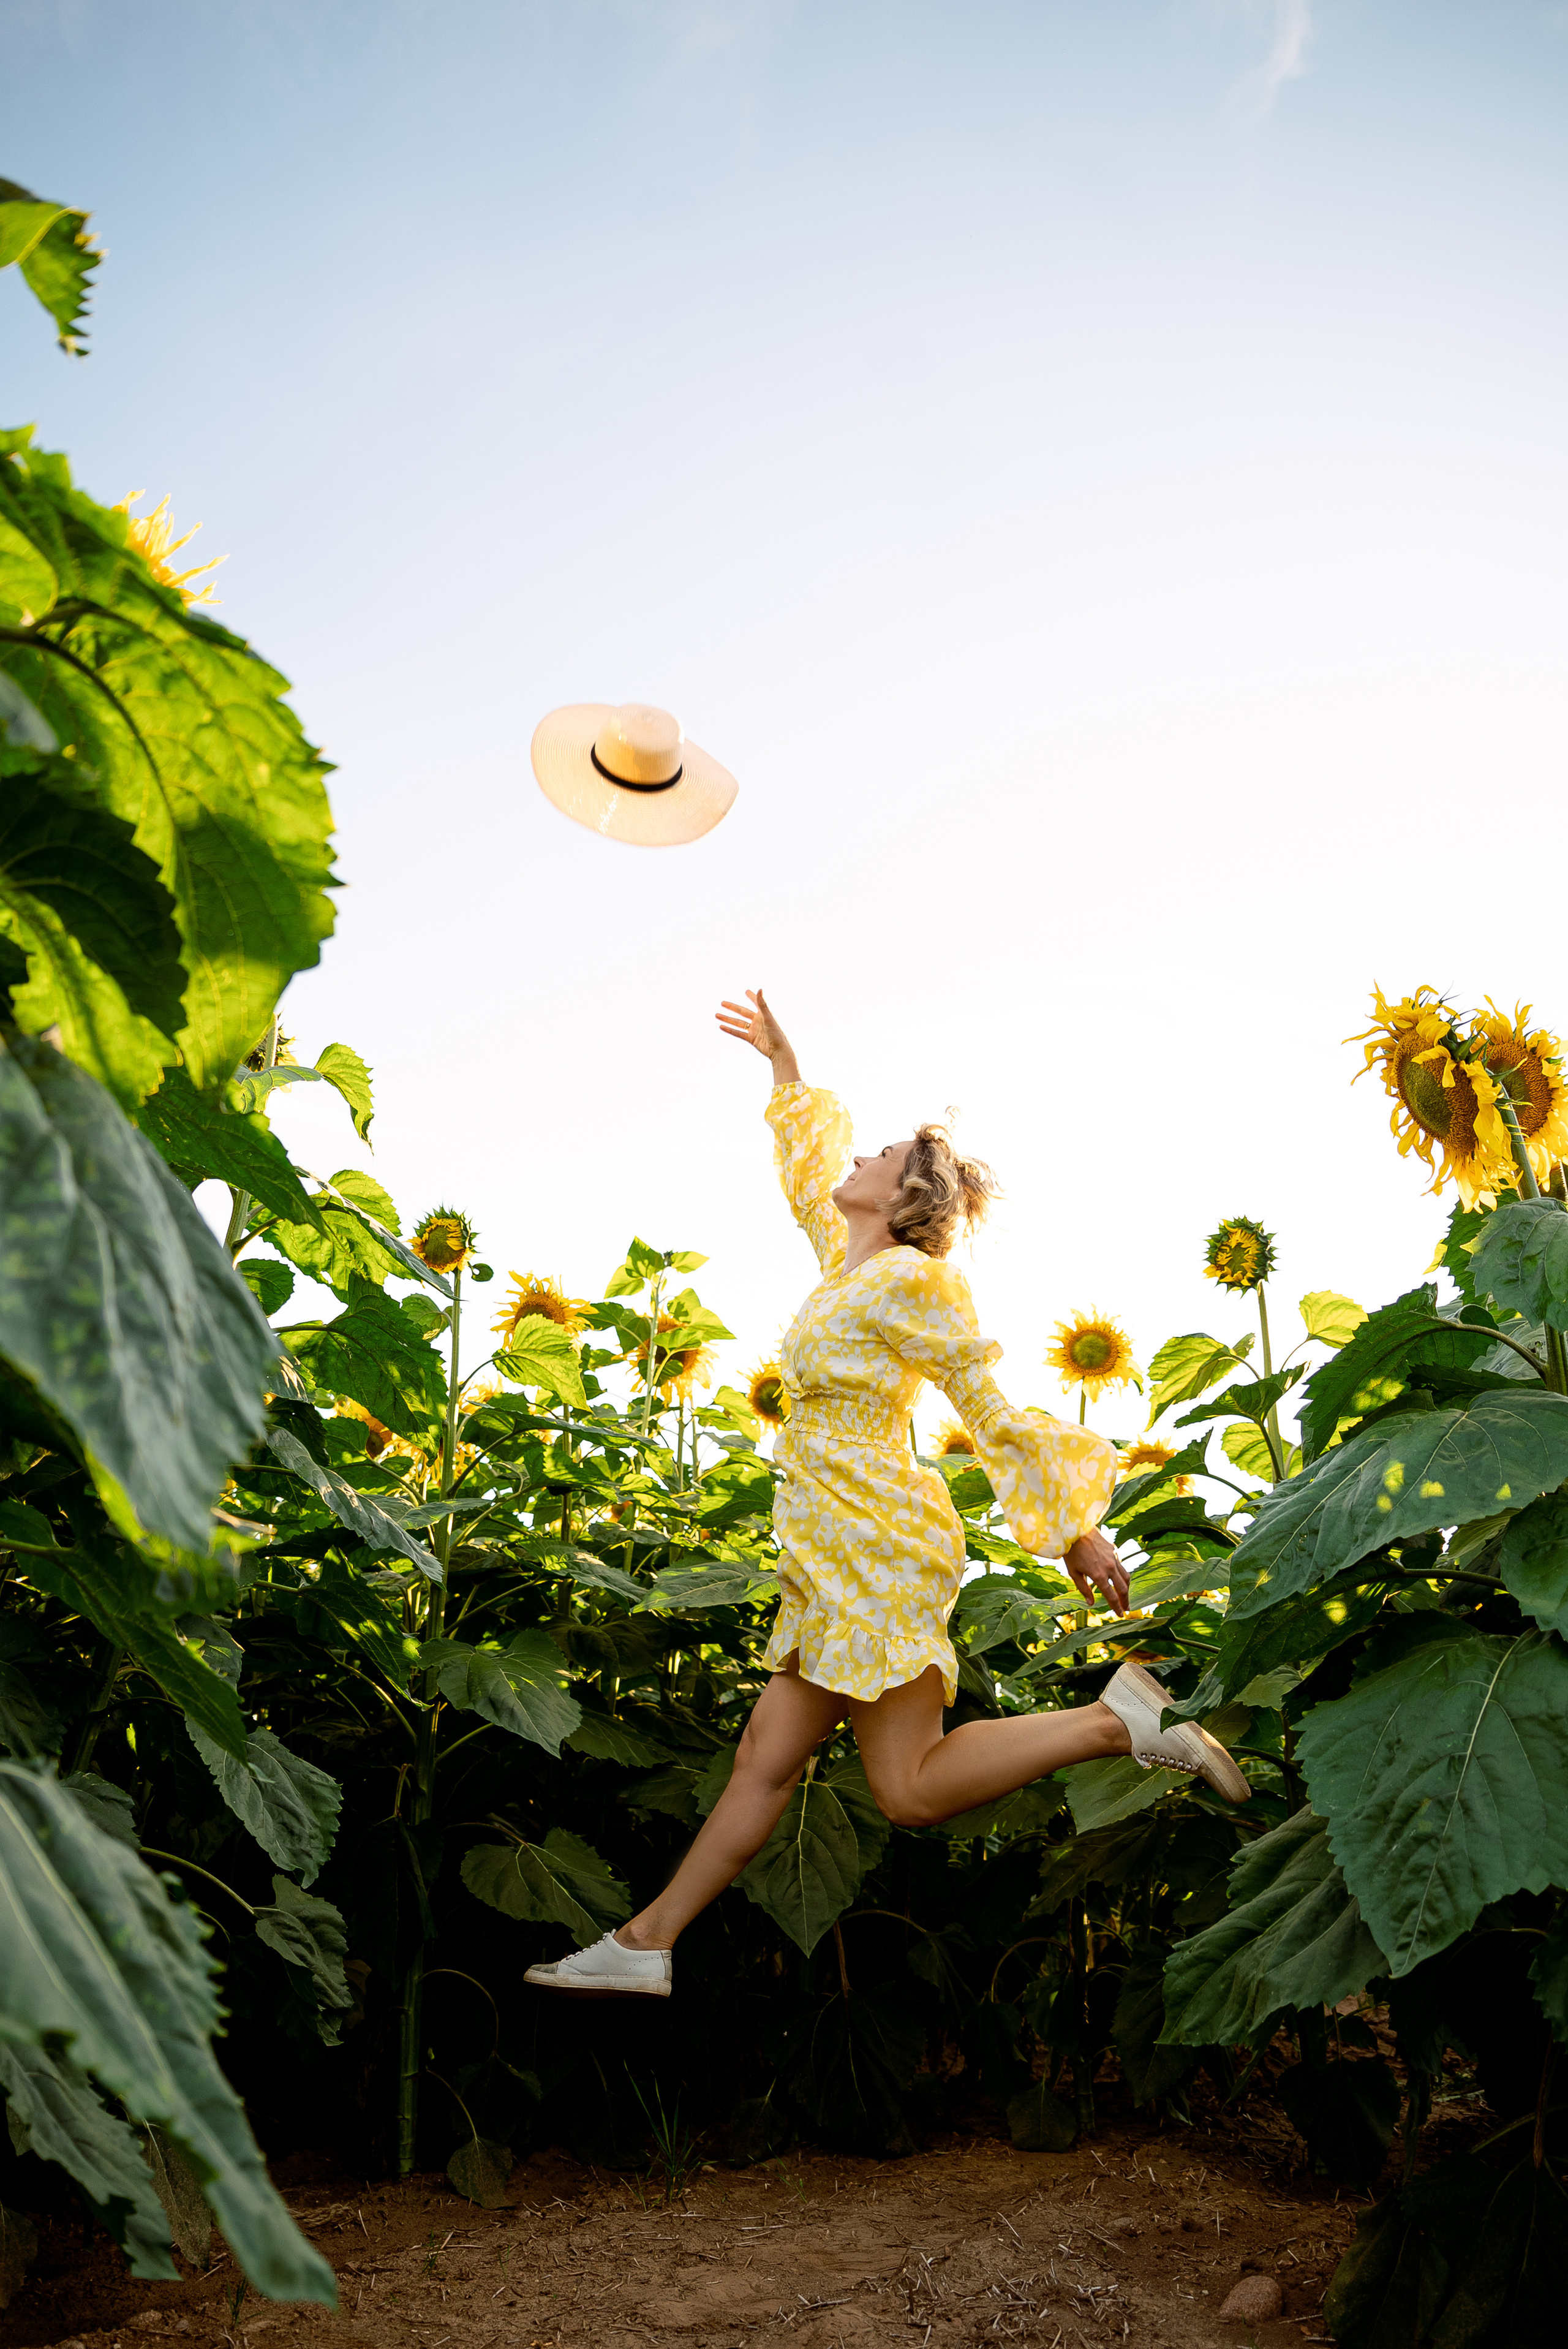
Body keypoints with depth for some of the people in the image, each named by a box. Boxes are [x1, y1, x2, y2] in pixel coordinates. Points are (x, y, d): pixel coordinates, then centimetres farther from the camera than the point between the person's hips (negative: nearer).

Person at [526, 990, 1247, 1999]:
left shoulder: (909, 1280, -8)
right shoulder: (849, 1266, 16)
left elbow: (992, 1411, -9)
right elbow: (808, 1171, 34)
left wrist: (1074, 1529, -9)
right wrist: (783, 1063, 37)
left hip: (877, 1546, -9)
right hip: (836, 1553, 9)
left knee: (913, 1787, -13)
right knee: (767, 1760, 9)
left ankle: (1121, 1718, -8)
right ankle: (645, 1943, 13)